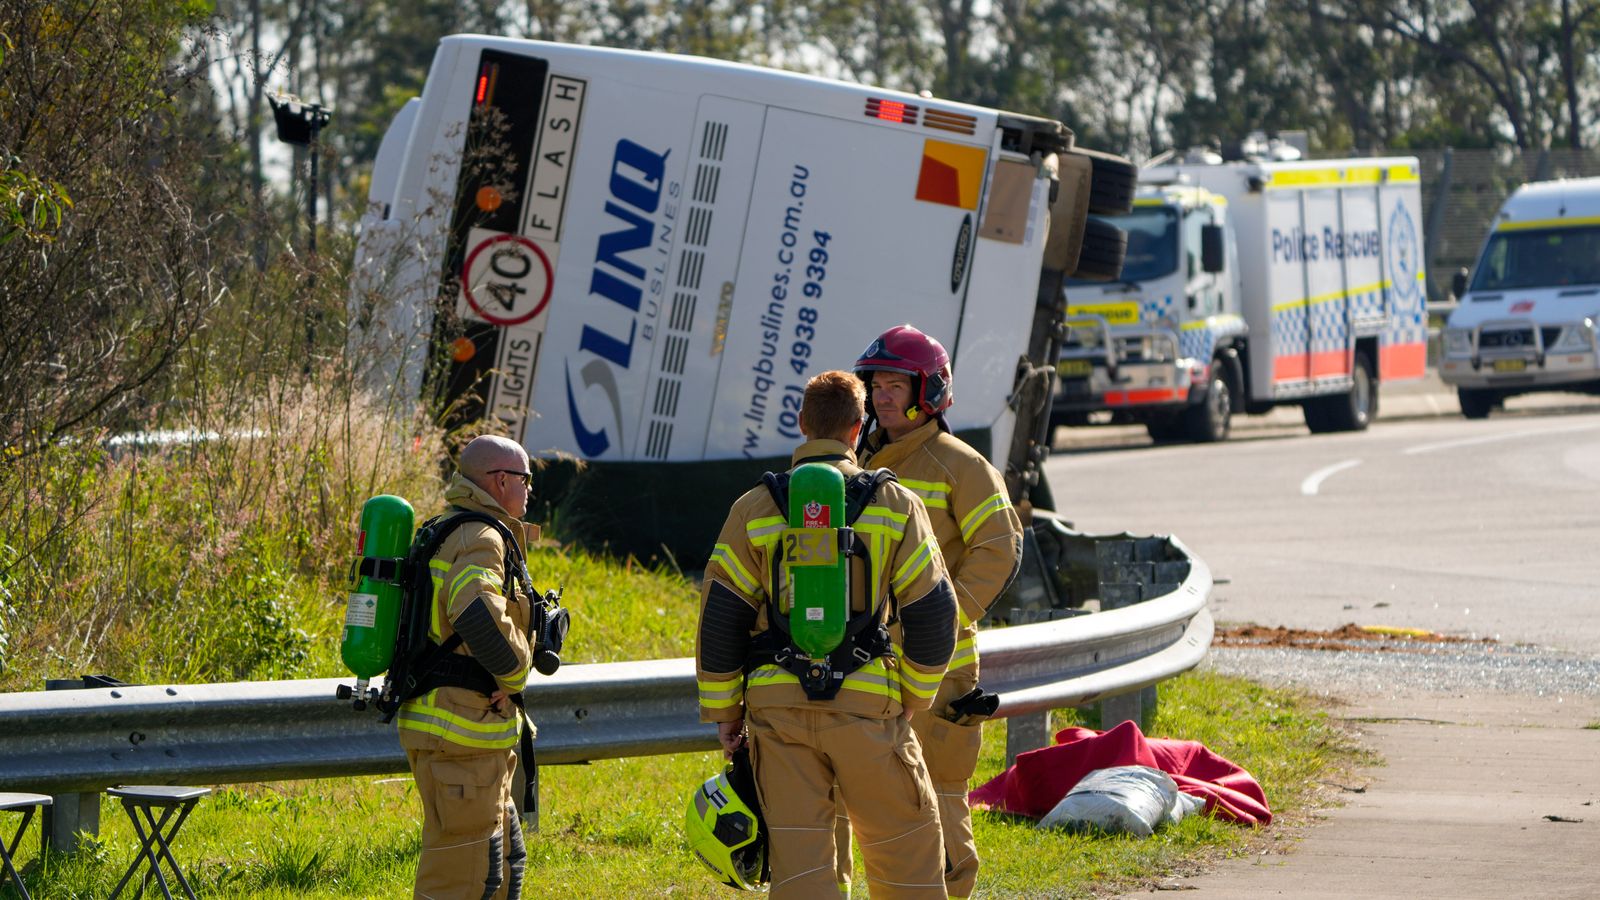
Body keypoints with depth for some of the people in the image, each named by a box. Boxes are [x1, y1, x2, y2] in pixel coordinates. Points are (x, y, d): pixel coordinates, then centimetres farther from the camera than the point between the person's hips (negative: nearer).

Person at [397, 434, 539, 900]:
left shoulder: (444, 532, 18)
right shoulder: (481, 539, -16)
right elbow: (478, 617, -34)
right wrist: (514, 673, -17)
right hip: (462, 727, -11)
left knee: (503, 861, 19)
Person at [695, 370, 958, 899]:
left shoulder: (755, 509, 3)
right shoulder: (895, 504, 2)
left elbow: (719, 617, 3)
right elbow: (932, 612, 3)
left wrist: (721, 709, 11)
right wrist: (914, 698, 15)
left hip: (777, 704, 1)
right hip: (867, 705, -1)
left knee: (798, 853, 3)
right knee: (905, 844, 11)